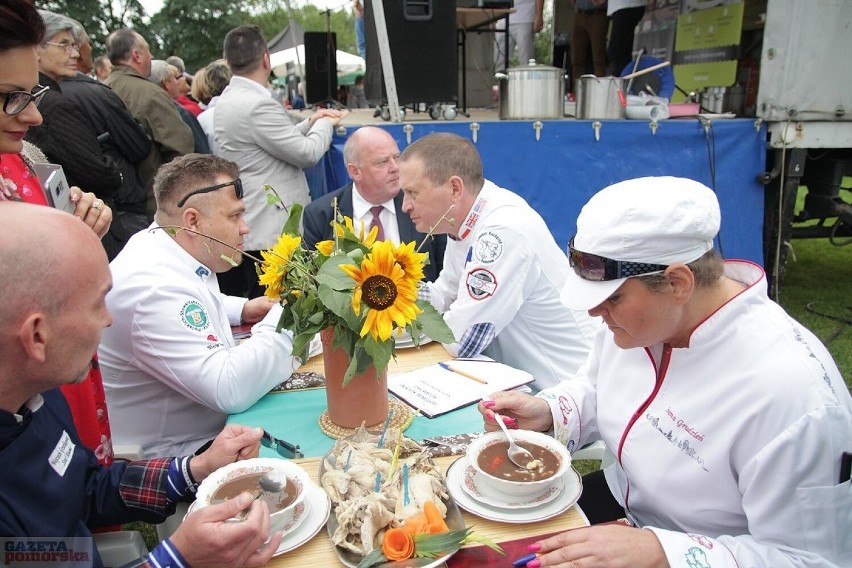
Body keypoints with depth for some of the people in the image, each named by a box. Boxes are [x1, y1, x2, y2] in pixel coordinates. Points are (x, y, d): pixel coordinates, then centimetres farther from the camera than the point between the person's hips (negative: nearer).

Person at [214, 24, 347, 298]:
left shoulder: (227, 100, 12)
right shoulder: (258, 105, -18)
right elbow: (307, 153, -13)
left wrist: (309, 123, 17)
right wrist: (325, 124, 5)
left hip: (243, 225, 10)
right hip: (268, 232, -10)